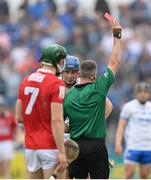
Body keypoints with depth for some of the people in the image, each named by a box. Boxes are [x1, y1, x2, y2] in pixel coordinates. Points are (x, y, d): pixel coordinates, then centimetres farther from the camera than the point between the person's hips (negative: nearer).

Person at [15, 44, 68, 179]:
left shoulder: (26, 81, 8)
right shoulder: (57, 84, -13)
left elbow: (19, 117, 12)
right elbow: (56, 120, -18)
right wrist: (62, 152, -17)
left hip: (30, 146, 6)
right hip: (49, 146, -6)